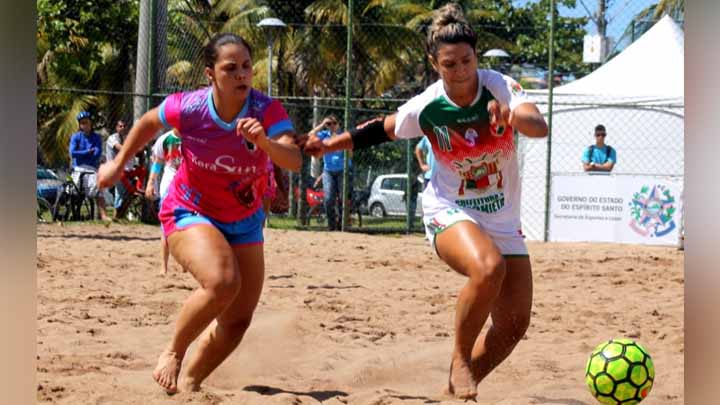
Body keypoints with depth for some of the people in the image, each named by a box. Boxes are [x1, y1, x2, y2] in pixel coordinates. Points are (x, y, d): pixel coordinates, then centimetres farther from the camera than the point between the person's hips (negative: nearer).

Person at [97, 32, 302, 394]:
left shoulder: (267, 111, -21)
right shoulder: (186, 107, -21)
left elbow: (294, 162, -35)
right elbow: (148, 123, 2)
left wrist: (264, 142, -53)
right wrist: (118, 164, 10)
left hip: (244, 221, 3)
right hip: (190, 213, -3)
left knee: (238, 320, 4)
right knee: (222, 281, -32)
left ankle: (190, 381, 27)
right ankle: (173, 352, -8)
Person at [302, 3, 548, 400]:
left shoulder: (500, 86, -14)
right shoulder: (424, 107, -13)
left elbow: (540, 127, -31)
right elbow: (382, 130, 7)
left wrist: (512, 115, -51)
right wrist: (329, 144, 6)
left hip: (504, 221, 3)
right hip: (449, 211, -3)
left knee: (514, 325, 0)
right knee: (488, 267, -37)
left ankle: (460, 387, 24)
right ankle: (460, 359, -15)